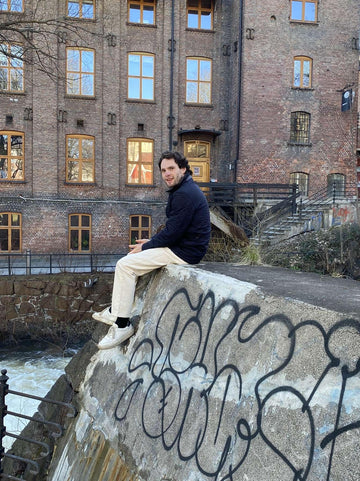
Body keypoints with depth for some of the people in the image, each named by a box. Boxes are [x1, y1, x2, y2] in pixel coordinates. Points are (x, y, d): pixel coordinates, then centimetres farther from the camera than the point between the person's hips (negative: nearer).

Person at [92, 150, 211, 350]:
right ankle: (115, 311, 20)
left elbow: (172, 233, -22)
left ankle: (122, 324, -9)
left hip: (184, 251, -11)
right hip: (181, 245, 11)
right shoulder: (184, 190, 15)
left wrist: (145, 247, -9)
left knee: (125, 265, -14)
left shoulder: (185, 194, -19)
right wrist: (151, 241, 10)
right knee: (131, 259, 18)